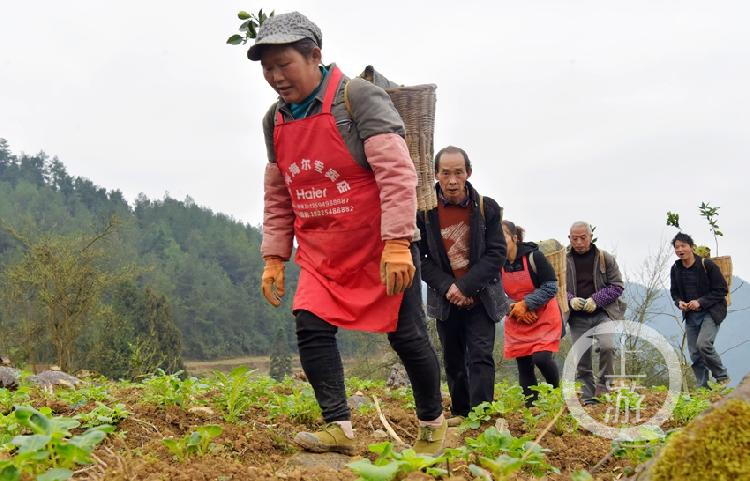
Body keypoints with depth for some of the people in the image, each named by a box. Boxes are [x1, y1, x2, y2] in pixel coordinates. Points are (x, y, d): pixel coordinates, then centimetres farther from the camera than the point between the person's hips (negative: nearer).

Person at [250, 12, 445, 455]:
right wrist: (275, 259, 10)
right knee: (311, 329, -11)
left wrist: (397, 244, -27)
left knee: (407, 336, 3)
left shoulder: (358, 97, -15)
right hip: (320, 253, 6)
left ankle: (433, 422, 23)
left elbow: (397, 171, -21)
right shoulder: (275, 120, 6)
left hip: (382, 248, -5)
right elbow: (277, 198, 15)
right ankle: (339, 427, -5)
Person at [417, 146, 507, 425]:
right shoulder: (424, 211, -7)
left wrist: (466, 287, -17)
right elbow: (419, 257, -4)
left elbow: (497, 253, -8)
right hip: (445, 298, 2)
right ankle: (460, 411, 23)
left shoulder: (487, 208, -7)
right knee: (453, 360, 11)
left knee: (480, 355, -12)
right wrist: (447, 287, -16)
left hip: (481, 297, -2)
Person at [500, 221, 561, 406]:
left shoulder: (533, 256, -16)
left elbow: (551, 287, -15)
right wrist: (512, 308, -16)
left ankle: (556, 391, 11)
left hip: (544, 317, -4)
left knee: (541, 357, -17)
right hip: (517, 320, 4)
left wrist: (526, 303, -21)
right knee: (523, 365, 1)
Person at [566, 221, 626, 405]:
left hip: (602, 313, -1)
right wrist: (570, 300, -15)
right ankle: (588, 398, 13)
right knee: (582, 360, 2)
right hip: (577, 318, 2)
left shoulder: (605, 258, 0)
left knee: (607, 346, -24)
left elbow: (617, 286, 0)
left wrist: (596, 300, -14)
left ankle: (603, 388, -7)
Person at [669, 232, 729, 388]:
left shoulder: (707, 265, -12)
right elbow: (674, 292, 18)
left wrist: (700, 302, -18)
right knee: (694, 353, 3)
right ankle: (702, 387, 12)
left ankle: (722, 377, -3)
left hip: (710, 312, -6)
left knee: (703, 344, -24)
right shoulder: (676, 269, 5)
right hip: (691, 315, 6)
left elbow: (722, 289, -10)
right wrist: (679, 302, -5)